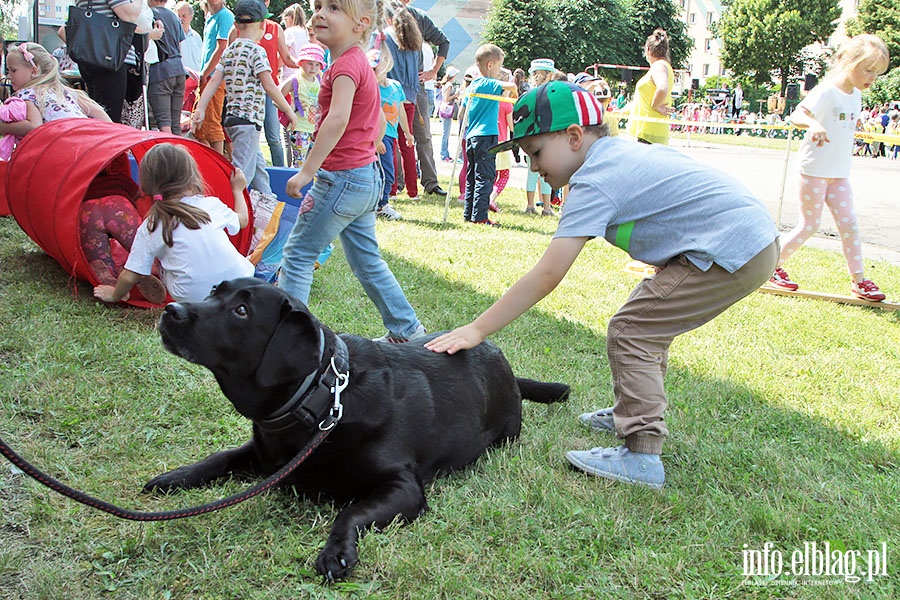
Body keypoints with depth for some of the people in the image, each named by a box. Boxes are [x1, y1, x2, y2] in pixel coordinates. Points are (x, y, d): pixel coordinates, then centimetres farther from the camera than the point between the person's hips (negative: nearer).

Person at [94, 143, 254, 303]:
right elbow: (242, 220, 26)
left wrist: (114, 296, 23)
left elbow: (130, 276, 2)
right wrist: (237, 189, 44)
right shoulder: (211, 204, 5)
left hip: (193, 297, -3)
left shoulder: (150, 228, 0)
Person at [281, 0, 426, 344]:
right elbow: (379, 122, 21)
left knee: (297, 254, 0)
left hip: (342, 178, -10)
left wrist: (307, 171, -29)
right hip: (367, 177, 10)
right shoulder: (361, 62, 14)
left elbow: (338, 119, -29)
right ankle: (406, 330, 23)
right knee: (367, 261, 17)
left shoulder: (346, 64, -16)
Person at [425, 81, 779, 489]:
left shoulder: (595, 181, -16)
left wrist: (478, 329, -19)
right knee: (649, 320, 22)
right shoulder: (624, 152, 12)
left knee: (630, 332, -9)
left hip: (732, 254, -10)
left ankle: (642, 456, -11)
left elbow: (547, 275, -21)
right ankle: (635, 412, 36)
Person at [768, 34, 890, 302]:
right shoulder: (826, 91, -16)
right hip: (815, 169, -7)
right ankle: (773, 267, 14)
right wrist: (812, 124, -47)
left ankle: (859, 280, 10)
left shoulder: (855, 96, 9)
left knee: (849, 224, 4)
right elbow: (796, 115, -31)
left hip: (839, 173, 7)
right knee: (809, 225, -2)